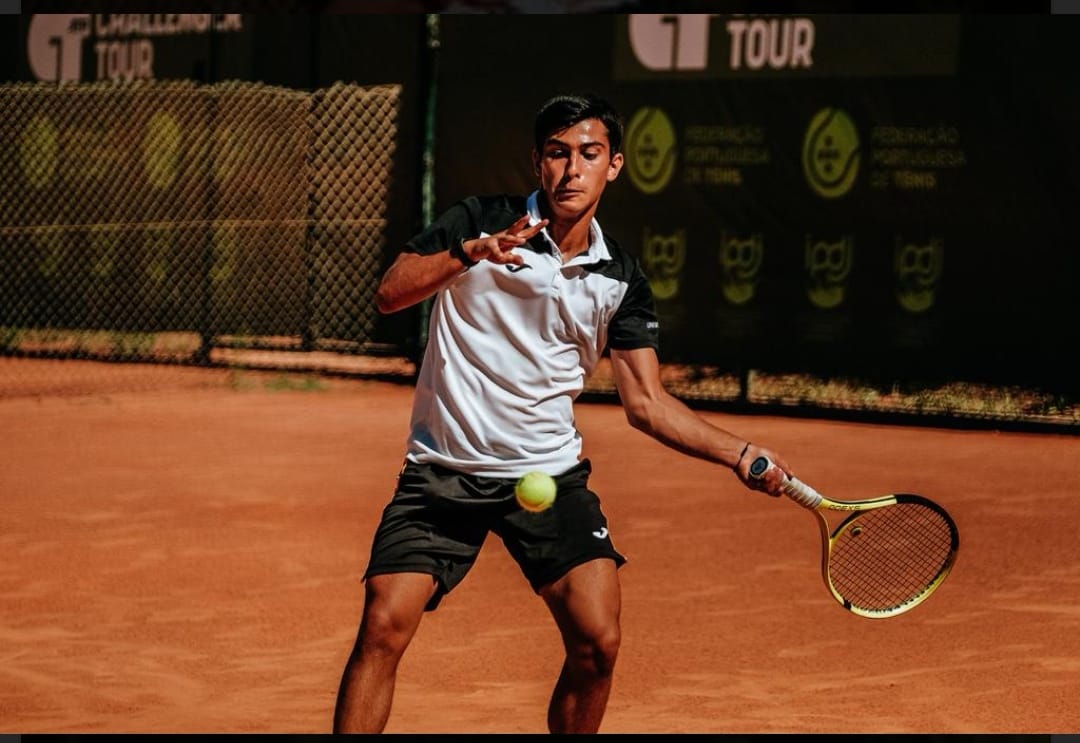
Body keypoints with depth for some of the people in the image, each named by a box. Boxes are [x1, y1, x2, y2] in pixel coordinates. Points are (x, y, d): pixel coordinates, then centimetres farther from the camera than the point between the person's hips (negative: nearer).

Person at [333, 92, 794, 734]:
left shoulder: (620, 278, 3)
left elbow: (647, 403, 6)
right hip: (444, 470, -2)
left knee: (597, 642, -10)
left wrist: (741, 455, -4)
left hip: (551, 475, 2)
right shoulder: (479, 222, -4)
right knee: (385, 627, -15)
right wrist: (468, 253, -29)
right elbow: (389, 295, -15)